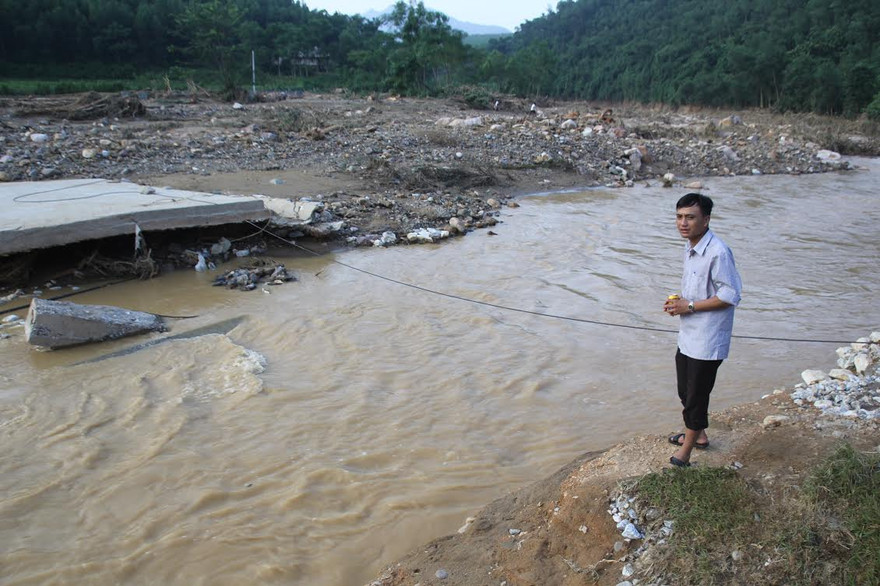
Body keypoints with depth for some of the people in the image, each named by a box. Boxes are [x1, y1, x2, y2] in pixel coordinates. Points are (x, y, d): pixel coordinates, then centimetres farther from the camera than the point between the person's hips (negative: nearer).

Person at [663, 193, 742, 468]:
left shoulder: (718, 252, -23)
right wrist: (677, 302, 1)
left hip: (706, 341, -9)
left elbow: (731, 295, -23)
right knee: (686, 391, 24)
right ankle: (698, 435, 46)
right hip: (687, 336, 9)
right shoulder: (690, 247, 6)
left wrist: (689, 306, -21)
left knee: (695, 397, 4)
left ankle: (684, 455, 19)